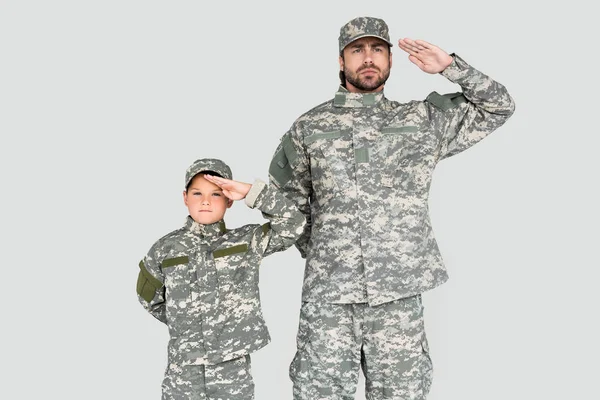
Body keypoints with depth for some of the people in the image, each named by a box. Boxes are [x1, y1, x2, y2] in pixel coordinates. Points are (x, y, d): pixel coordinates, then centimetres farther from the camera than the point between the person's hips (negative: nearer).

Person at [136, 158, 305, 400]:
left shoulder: (248, 241, -2)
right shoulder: (165, 249, 1)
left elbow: (293, 224, -12)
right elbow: (150, 299, 13)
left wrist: (251, 193, -16)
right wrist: (182, 322, 9)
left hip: (233, 364, 0)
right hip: (184, 366, 1)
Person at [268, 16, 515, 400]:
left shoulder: (424, 120, 10)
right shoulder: (309, 127, 8)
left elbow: (499, 107, 14)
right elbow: (283, 199, 14)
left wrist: (450, 65, 4)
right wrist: (313, 250, 8)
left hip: (399, 293, 1)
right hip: (327, 293, 0)